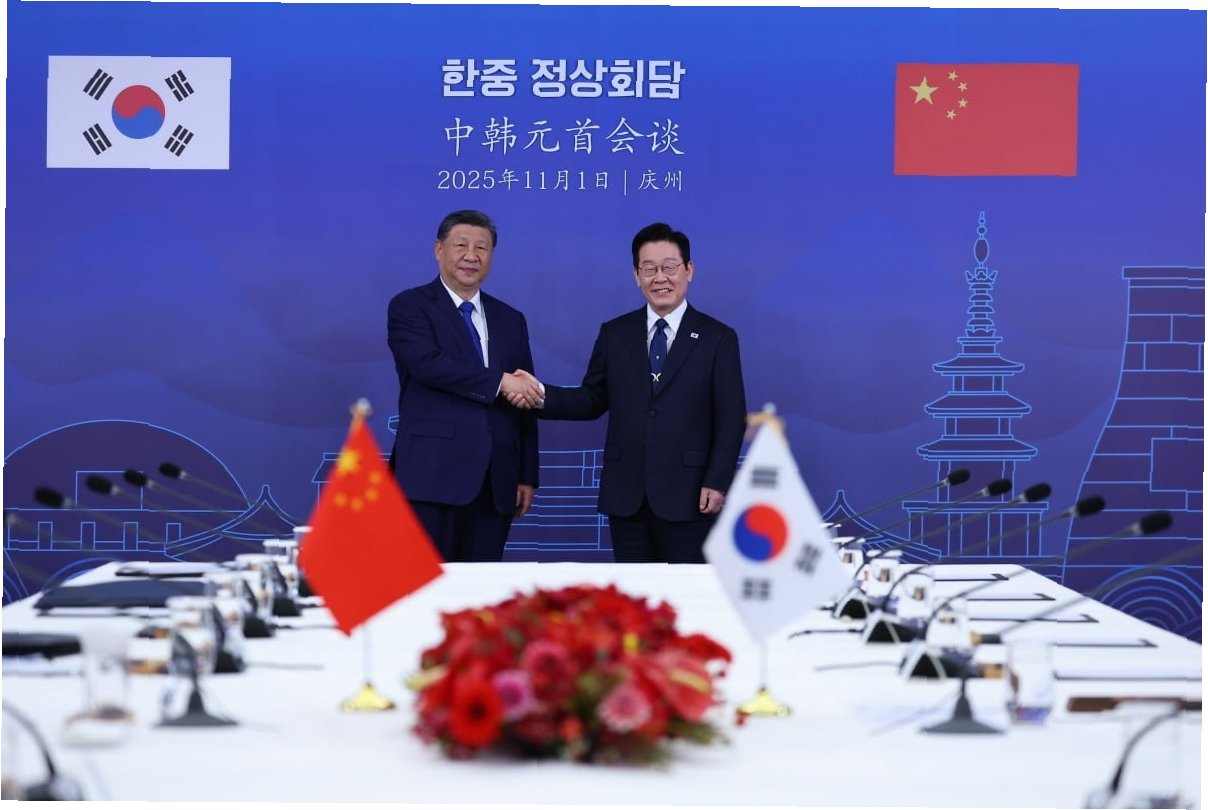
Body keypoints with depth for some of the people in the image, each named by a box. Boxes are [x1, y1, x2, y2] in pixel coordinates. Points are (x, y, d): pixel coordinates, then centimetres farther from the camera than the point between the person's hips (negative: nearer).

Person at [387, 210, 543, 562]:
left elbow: (525, 399, 17)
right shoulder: (408, 307, 3)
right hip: (433, 475, -5)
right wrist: (500, 382, -15)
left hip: (495, 481, 5)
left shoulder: (511, 320, 18)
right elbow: (428, 363, -15)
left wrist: (527, 476, 12)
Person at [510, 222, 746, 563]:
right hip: (626, 496, 3)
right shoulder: (615, 334, 10)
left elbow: (731, 420, -2)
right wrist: (541, 395, -8)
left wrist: (717, 482, -10)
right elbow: (592, 400, 9)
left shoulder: (718, 338, 1)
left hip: (686, 496, -3)